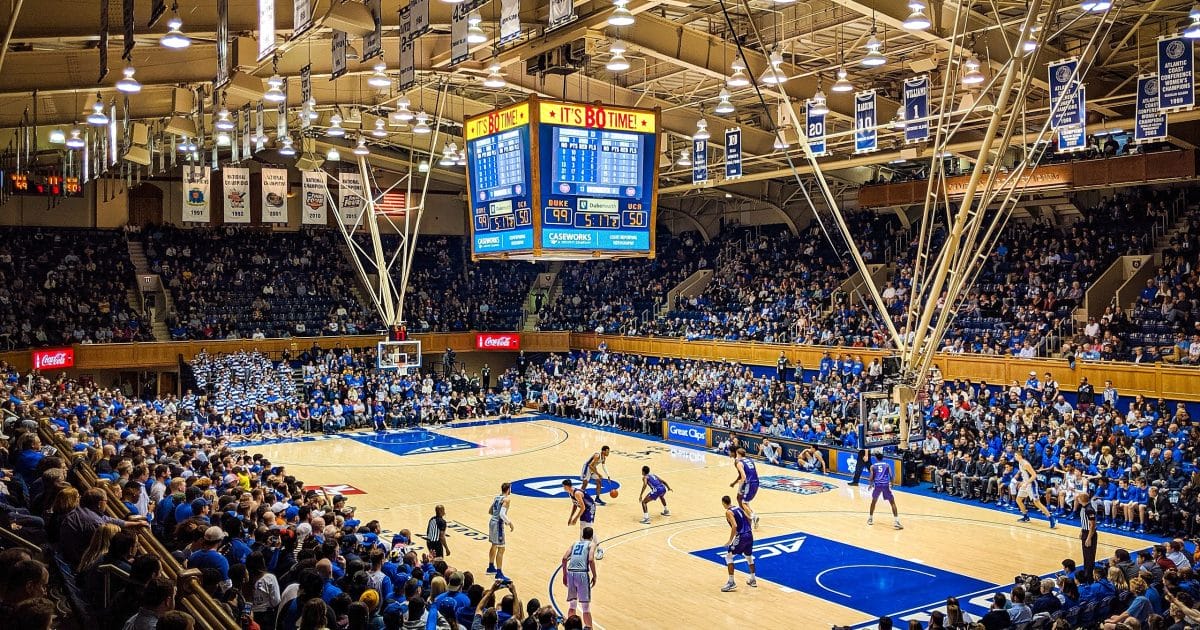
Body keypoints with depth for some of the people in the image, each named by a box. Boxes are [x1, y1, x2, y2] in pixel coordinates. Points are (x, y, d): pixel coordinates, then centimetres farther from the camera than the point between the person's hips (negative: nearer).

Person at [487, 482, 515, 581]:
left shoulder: (496, 497, 11)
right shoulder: (506, 499, -15)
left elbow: (490, 511, 18)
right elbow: (502, 514, -26)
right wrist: (509, 522, -15)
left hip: (492, 522, 9)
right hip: (498, 524, -9)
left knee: (494, 546, 24)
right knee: (501, 549, -5)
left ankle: (491, 567, 37)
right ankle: (499, 574, -5)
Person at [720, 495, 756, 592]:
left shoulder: (728, 512, -8)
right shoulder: (739, 508, 15)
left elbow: (734, 526, -21)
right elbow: (748, 520, 19)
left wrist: (730, 540, -14)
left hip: (741, 537, -8)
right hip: (750, 535, 8)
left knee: (728, 556, 4)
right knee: (749, 556, 27)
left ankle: (731, 582, 1)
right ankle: (753, 580, 37)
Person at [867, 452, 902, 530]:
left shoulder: (873, 466, 14)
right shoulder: (887, 465, 16)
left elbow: (871, 478, 5)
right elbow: (891, 476, 6)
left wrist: (871, 484, 24)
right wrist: (891, 483, 24)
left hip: (877, 485, 1)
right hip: (886, 484, -1)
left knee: (874, 501, 24)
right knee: (892, 503, 6)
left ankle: (870, 519, 30)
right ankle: (896, 521, -6)